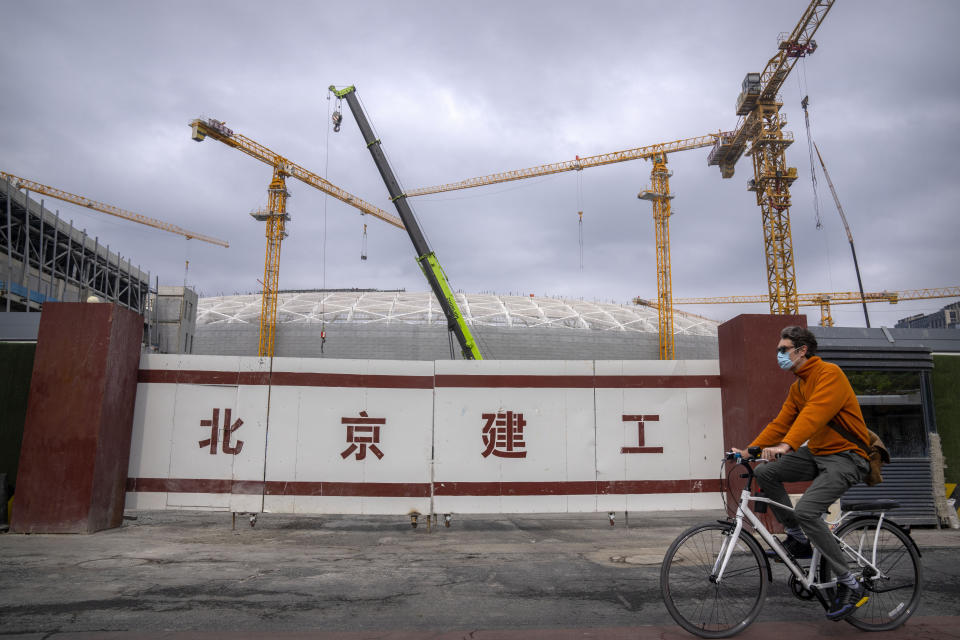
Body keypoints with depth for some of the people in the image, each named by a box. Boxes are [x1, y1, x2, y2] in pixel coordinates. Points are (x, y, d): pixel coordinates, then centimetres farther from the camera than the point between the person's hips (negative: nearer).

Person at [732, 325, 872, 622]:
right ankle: (798, 540, 6)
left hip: (846, 456, -9)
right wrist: (750, 450, 2)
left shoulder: (830, 373, -15)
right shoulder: (797, 386, 13)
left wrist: (786, 446, -43)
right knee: (765, 472, -7)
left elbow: (814, 413, -30)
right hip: (817, 453, 9)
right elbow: (781, 422, 12)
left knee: (806, 511, -26)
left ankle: (850, 585, -10)